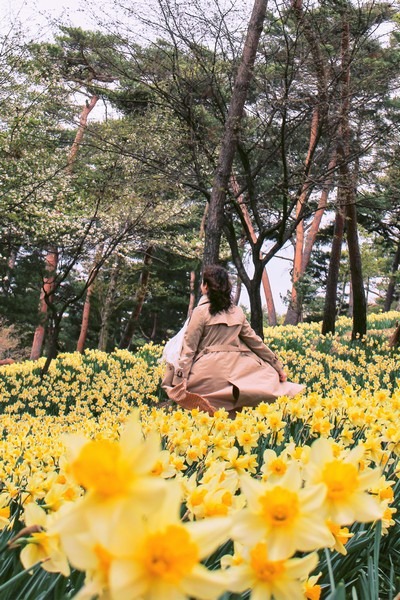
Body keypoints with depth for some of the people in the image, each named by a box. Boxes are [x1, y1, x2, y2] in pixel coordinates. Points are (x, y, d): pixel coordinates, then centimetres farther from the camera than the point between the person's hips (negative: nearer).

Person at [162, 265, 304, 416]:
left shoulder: (201, 311, -3)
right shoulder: (237, 312, 10)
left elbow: (189, 348, -7)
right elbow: (254, 341, 14)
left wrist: (178, 381, -8)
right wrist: (278, 366, 21)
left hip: (208, 371, -4)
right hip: (234, 369, 4)